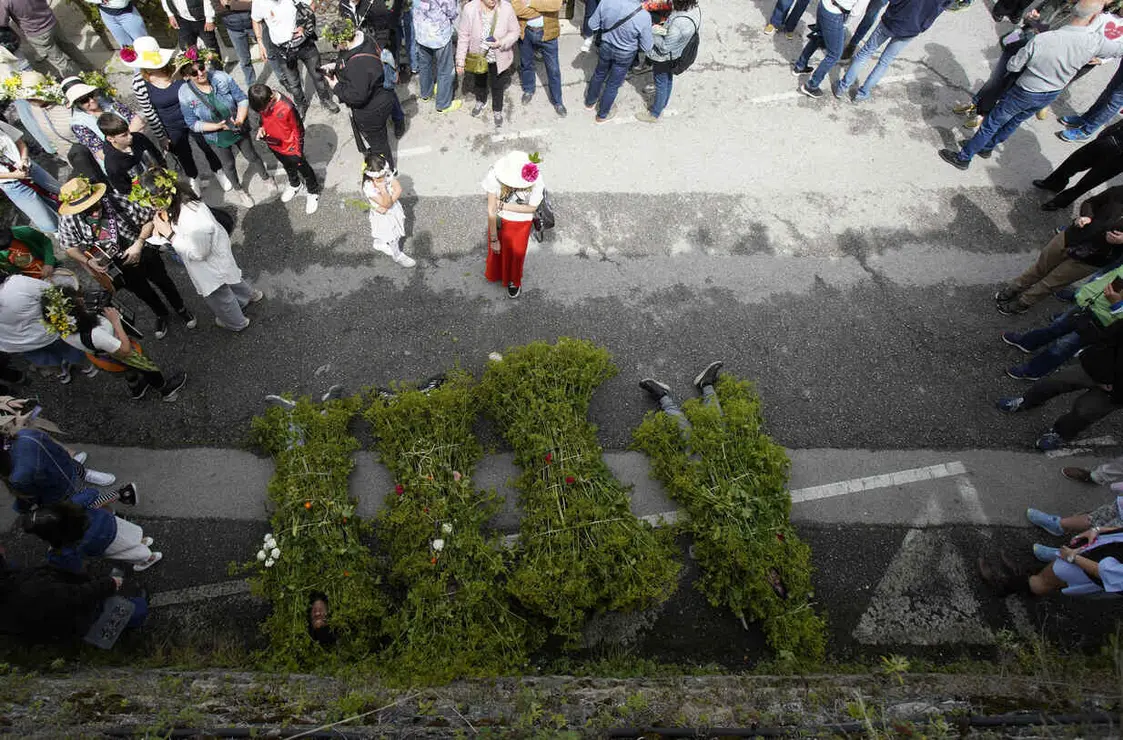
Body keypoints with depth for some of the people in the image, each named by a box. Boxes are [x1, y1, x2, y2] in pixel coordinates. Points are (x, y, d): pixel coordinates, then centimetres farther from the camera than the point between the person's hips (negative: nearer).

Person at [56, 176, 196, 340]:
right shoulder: (68, 221, -23)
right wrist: (88, 261, -22)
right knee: (142, 292, 22)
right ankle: (161, 315, 51)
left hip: (144, 253, -2)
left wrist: (138, 244, -26)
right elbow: (70, 247, -6)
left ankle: (180, 308, 49)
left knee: (163, 282, 21)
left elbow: (149, 219, -19)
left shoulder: (117, 201, -31)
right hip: (118, 267, 2)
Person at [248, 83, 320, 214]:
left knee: (303, 169, 19)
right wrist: (261, 128, -13)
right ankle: (295, 184, 56)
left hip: (290, 148, -6)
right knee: (288, 167, 30)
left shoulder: (286, 108, -34)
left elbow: (298, 129, -20)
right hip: (273, 145, 6)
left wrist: (298, 151, -12)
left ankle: (314, 191, 42)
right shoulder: (262, 102, -17)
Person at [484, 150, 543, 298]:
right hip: (498, 219, 1)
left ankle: (514, 282, 55)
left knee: (515, 253, 21)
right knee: (495, 248, 25)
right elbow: (491, 211, -26)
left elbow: (532, 208, -17)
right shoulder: (494, 176, -36)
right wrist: (494, 239, -18)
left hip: (521, 222, -1)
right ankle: (495, 273, 61)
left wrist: (503, 205, -24)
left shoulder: (536, 182, -36)